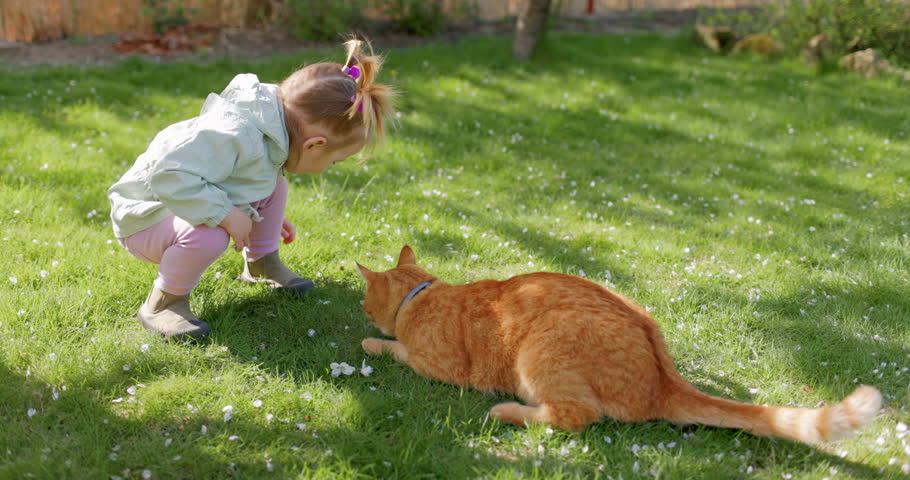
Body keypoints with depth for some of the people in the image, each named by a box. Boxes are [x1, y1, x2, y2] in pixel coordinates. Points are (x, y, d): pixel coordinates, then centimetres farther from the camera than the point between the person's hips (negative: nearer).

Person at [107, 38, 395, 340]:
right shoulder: (235, 137, -37)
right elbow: (167, 174, -42)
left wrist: (263, 216, 27)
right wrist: (226, 214, -37)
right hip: (147, 219, -9)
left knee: (273, 182, 7)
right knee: (209, 235, -38)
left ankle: (261, 264, 25)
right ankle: (161, 304, -13)